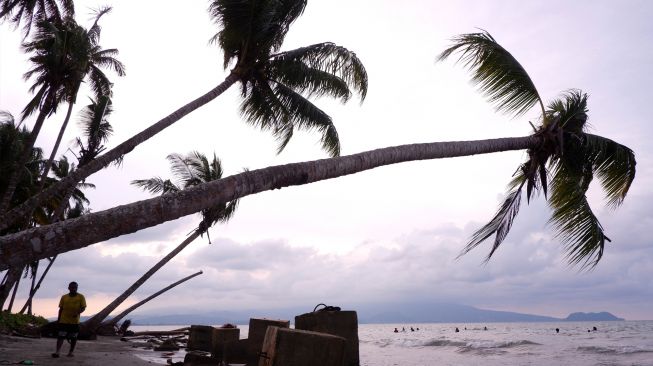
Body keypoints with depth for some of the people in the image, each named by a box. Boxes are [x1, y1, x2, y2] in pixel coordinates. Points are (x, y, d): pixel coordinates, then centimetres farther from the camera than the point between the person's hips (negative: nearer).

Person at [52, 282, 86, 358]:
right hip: (64, 321, 1)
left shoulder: (81, 297, -2)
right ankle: (57, 352, -7)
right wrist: (58, 319, 7)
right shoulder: (64, 297, 4)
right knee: (60, 336, -8)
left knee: (73, 337, 6)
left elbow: (83, 308, -4)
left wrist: (78, 312, -23)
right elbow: (61, 309, 10)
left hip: (75, 321, -1)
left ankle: (71, 352, 18)